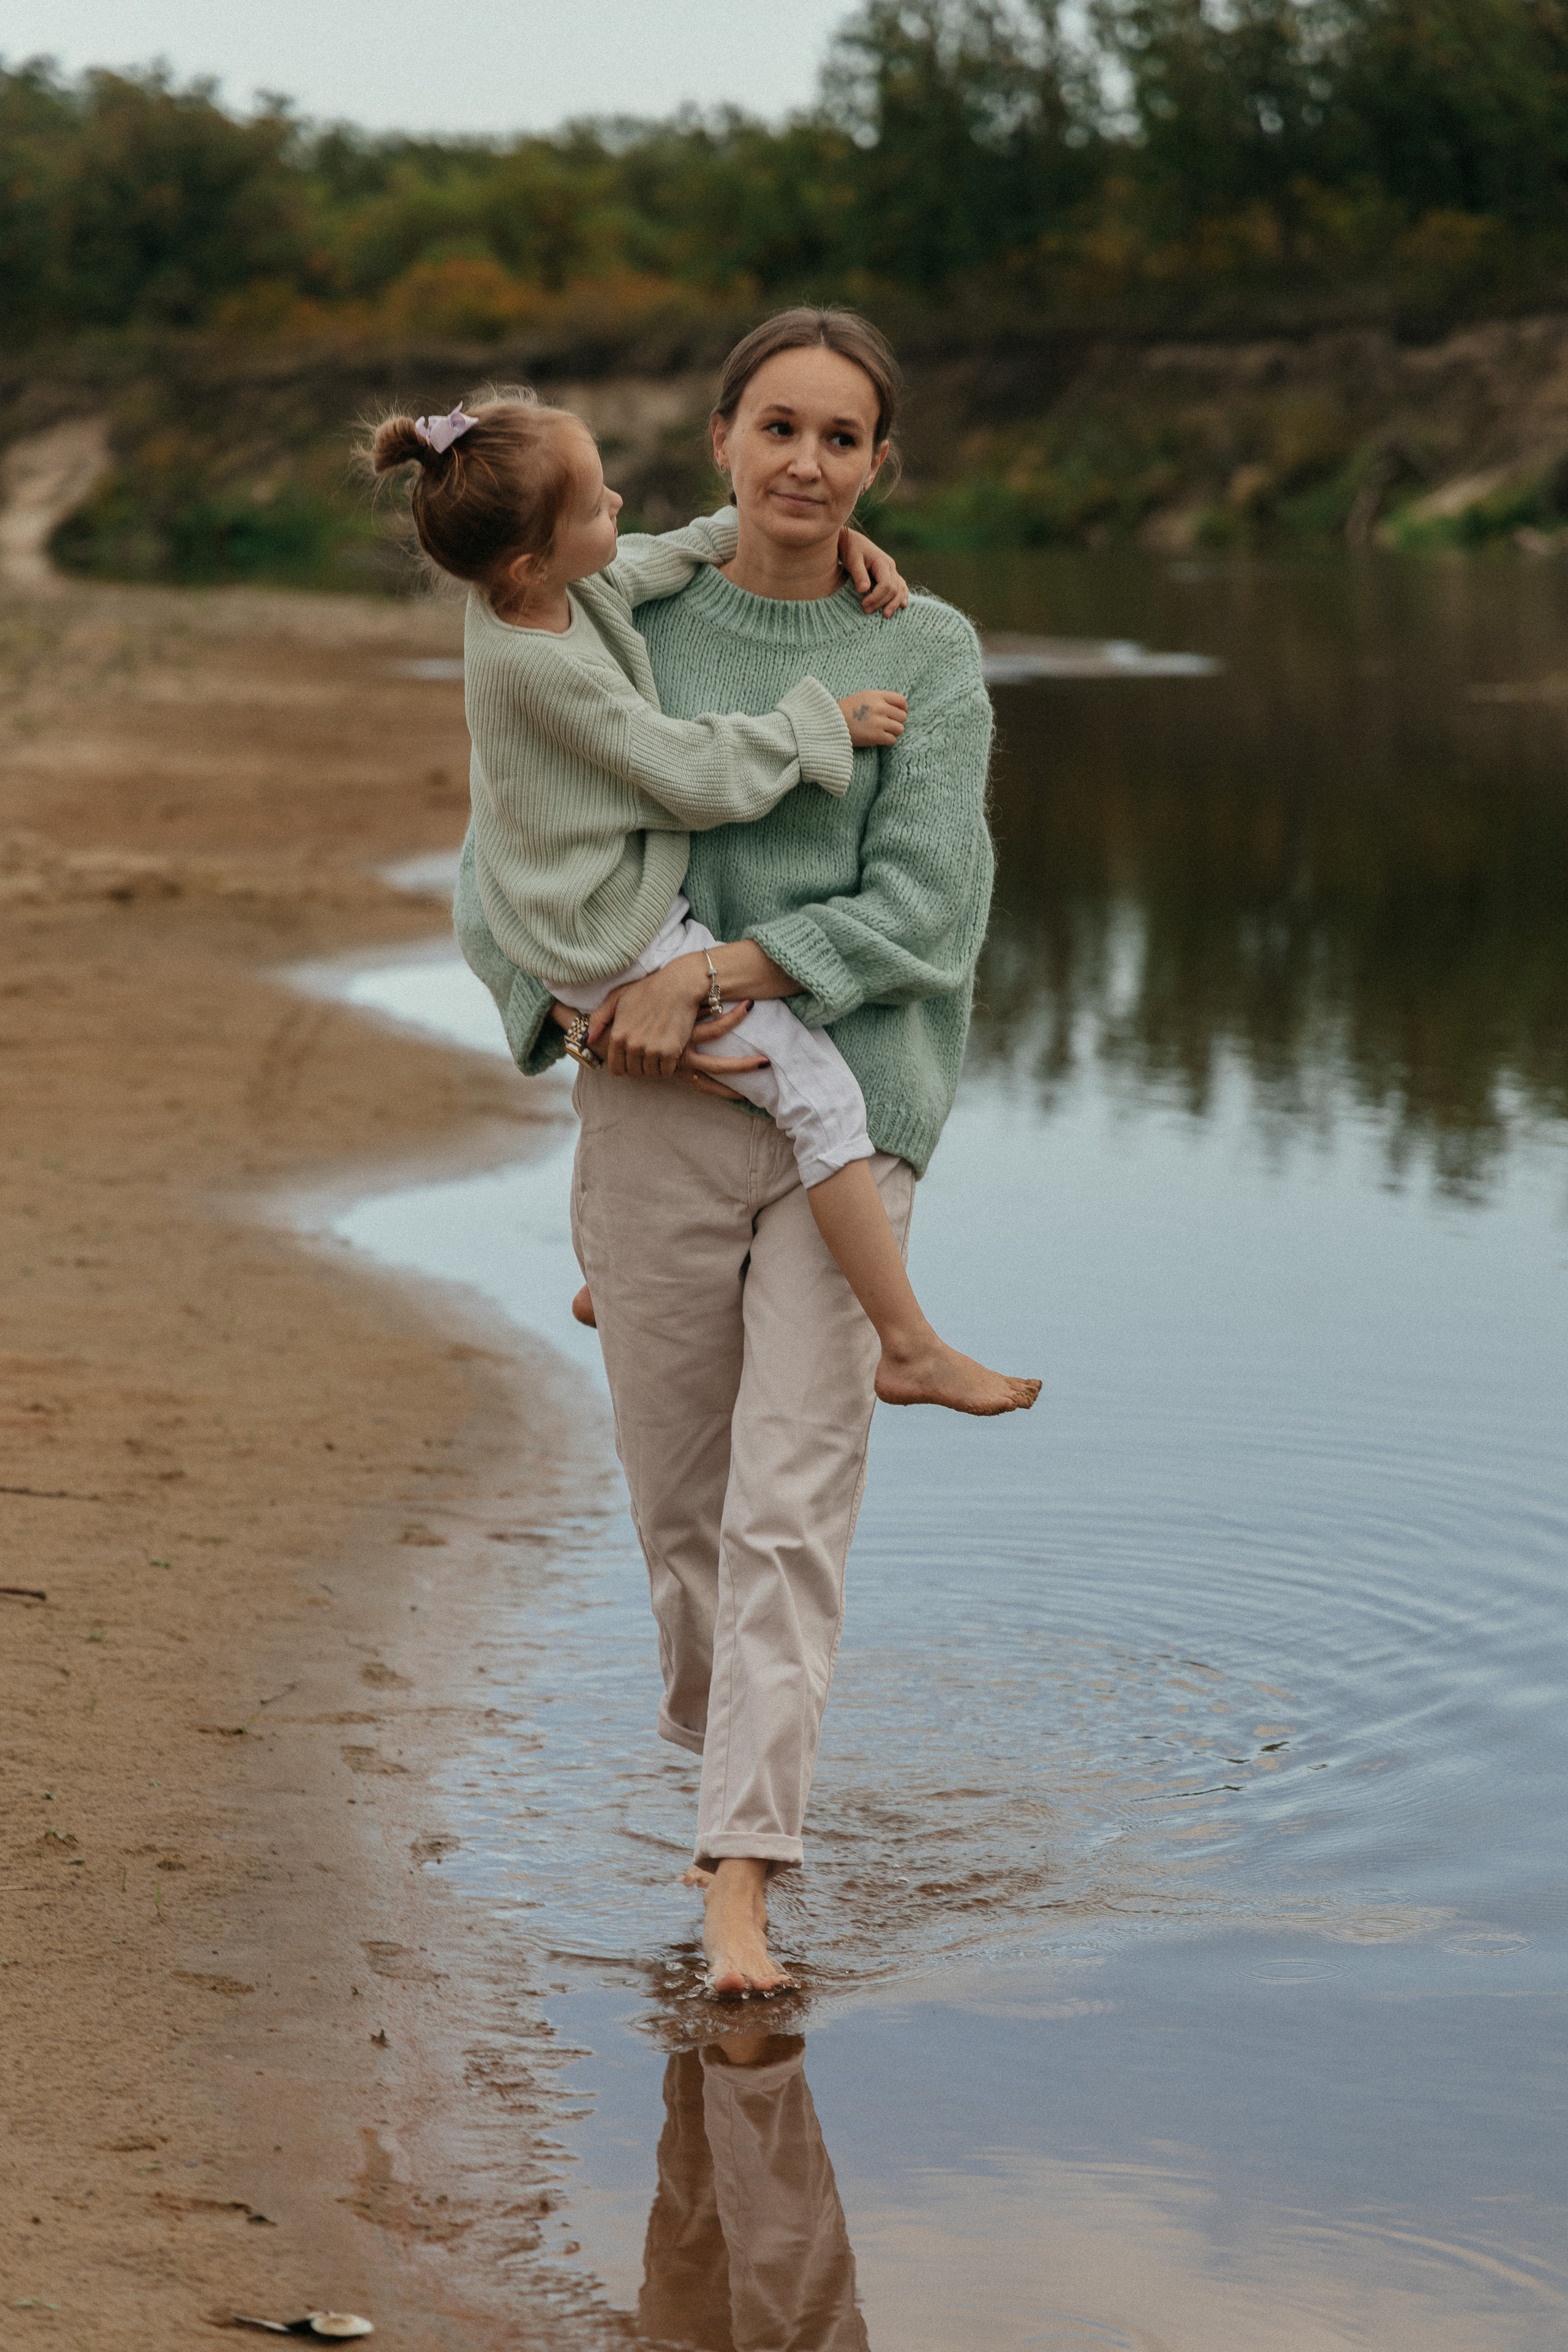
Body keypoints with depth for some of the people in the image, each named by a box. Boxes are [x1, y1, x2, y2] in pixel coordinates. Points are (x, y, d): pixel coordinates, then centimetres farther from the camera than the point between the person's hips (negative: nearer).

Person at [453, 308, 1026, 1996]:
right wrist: (592, 1011, -12)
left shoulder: (926, 655, 3)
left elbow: (923, 908, -6)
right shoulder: (626, 634, 5)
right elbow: (495, 880, 6)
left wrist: (710, 971, -16)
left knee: (794, 1503, -8)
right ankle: (719, 1733, 39)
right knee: (677, 1492, 11)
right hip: (653, 1110, 2)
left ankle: (741, 1881, -9)